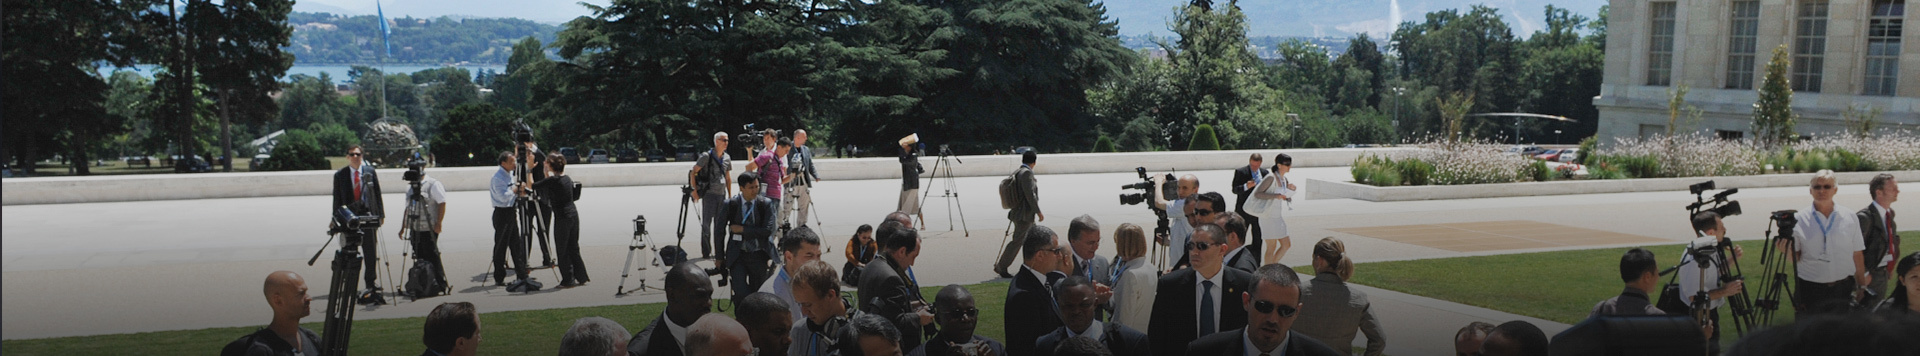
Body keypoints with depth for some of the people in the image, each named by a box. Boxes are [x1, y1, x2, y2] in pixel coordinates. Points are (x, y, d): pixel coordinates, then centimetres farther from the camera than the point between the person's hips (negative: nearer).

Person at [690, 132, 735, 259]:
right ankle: (706, 252, 6)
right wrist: (694, 191, -11)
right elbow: (693, 173, -6)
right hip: (709, 194, -5)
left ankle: (720, 252, 15)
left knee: (721, 225, 8)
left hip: (722, 195, 6)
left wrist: (730, 196, 16)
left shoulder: (726, 158, 11)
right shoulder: (706, 156, -7)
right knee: (706, 224, 0)